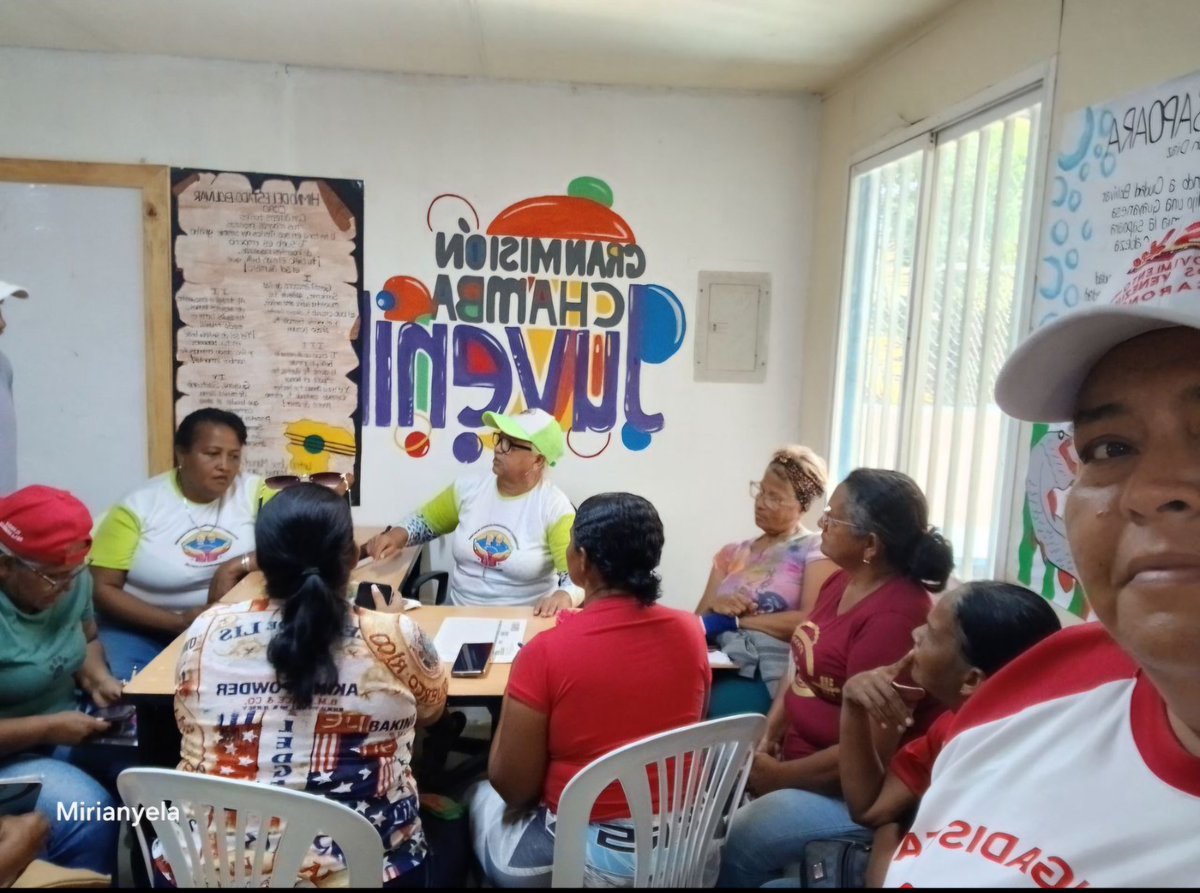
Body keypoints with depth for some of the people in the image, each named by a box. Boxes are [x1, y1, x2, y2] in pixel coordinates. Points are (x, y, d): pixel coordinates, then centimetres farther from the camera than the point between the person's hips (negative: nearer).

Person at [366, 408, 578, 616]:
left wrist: (563, 596, -39)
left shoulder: (555, 508, -12)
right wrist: (397, 535, -4)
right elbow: (426, 520, 17)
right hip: (459, 612, 3)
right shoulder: (469, 489, 2)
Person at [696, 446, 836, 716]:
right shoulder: (733, 553, 20)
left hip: (771, 676, -4)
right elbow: (700, 619, 16)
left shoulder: (816, 551, 4)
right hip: (720, 667, 5)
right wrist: (716, 606, -7)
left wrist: (735, 621, -7)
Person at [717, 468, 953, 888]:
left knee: (729, 847, -18)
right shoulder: (840, 583, 4)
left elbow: (868, 752, -24)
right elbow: (801, 673, 11)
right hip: (799, 757, 9)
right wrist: (765, 741, -4)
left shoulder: (895, 616, -25)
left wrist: (778, 776, -15)